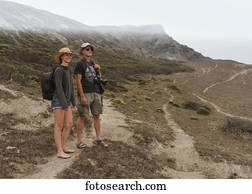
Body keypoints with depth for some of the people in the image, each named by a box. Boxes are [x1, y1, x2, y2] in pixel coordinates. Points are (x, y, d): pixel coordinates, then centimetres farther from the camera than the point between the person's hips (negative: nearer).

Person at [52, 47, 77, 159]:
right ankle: (60, 152, 0)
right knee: (59, 126, -5)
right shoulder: (58, 70, -14)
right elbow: (58, 88, -20)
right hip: (58, 101, -9)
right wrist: (65, 104, -23)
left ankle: (63, 147, 21)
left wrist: (73, 102, 21)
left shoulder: (68, 71, 15)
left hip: (66, 101, 9)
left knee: (69, 124, 9)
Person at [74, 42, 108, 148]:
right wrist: (82, 96, -17)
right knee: (82, 116, -4)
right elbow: (78, 81, -10)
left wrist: (98, 70, 1)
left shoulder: (93, 63, 17)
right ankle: (79, 140, 3)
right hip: (85, 93, -6)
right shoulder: (80, 64, -3)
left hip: (96, 93, 7)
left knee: (97, 116, 8)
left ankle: (98, 138, 15)